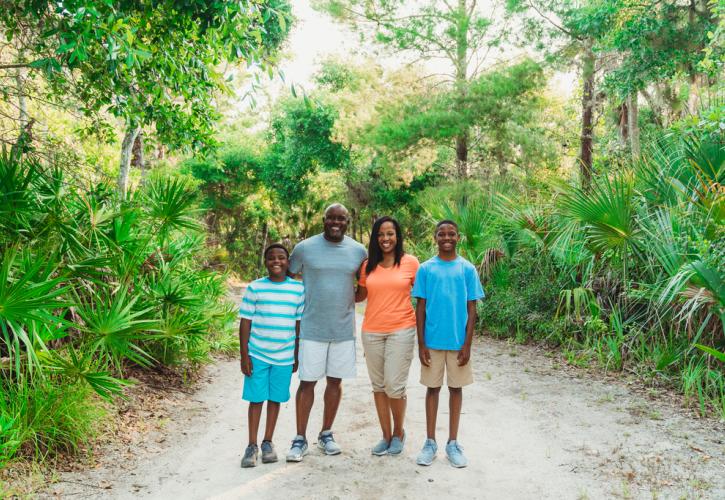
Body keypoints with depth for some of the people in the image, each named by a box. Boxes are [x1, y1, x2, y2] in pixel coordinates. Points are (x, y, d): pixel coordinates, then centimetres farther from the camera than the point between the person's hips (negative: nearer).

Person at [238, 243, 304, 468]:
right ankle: (252, 446, 16)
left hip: (284, 356, 2)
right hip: (257, 355, -2)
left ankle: (268, 443, 26)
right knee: (256, 399, 3)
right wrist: (244, 355, -5)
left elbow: (299, 324, 7)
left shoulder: (298, 289, 2)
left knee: (275, 399, 11)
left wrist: (297, 356, 8)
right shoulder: (255, 288, -3)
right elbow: (245, 323, -2)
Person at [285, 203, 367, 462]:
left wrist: (348, 301, 1)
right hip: (312, 329, -2)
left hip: (344, 329, 3)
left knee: (335, 381, 11)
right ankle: (300, 439, 15)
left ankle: (326, 434, 28)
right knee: (307, 382, 2)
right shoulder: (304, 248, -5)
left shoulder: (359, 251, 3)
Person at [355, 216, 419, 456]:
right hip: (372, 332, 4)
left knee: (394, 386, -3)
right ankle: (386, 436, 24)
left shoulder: (410, 262, -1)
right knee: (378, 386, 10)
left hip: (401, 331, -3)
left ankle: (398, 432, 22)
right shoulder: (368, 265, 7)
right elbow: (359, 295, 16)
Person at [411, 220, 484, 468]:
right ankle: (430, 442, 21)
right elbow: (420, 307, 1)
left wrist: (467, 344, -5)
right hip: (432, 341, 0)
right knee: (432, 388, 9)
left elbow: (471, 309, 0)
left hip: (458, 341, 0)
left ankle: (452, 443, 22)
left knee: (456, 388, 10)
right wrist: (421, 344, -4)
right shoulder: (425, 268, 0)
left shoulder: (467, 269, 0)